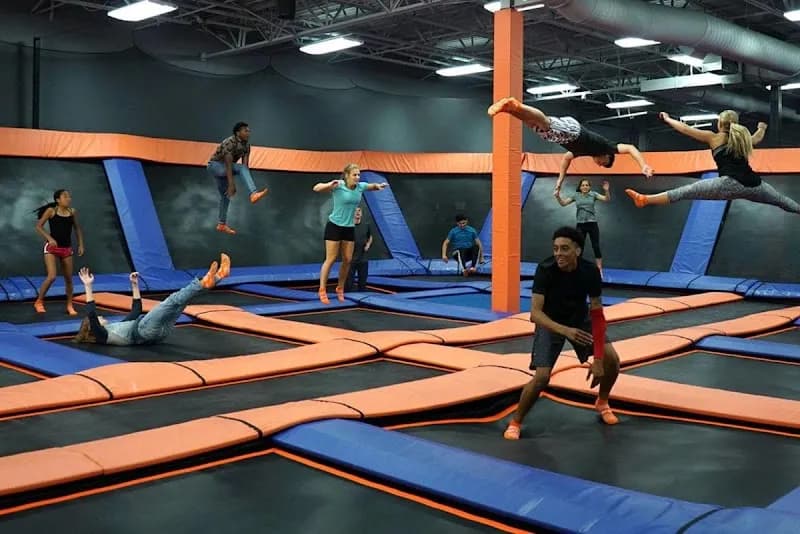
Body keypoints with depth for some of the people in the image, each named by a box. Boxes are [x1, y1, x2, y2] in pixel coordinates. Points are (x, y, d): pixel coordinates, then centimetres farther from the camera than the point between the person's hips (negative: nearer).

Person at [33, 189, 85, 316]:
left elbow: (77, 228, 13)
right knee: (52, 277, -15)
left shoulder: (72, 211, 2)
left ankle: (69, 305, 21)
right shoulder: (51, 211, -9)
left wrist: (81, 245, 6)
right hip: (52, 247, -4)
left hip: (67, 248, 4)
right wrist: (49, 238, -21)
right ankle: (39, 302, 4)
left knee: (69, 279, 8)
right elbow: (38, 227, -7)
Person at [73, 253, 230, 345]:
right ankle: (204, 283, -43)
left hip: (158, 331, 8)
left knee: (181, 298, -6)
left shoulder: (117, 326, 35)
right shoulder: (101, 335, 11)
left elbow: (136, 308, 39)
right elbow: (91, 313, -5)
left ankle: (216, 277, -20)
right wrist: (88, 286, -7)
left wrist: (134, 285, 34)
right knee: (173, 300, -26)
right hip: (143, 331, -8)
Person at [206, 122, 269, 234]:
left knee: (226, 195, 10)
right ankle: (253, 194, -47)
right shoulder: (230, 143, -28)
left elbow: (246, 164, -9)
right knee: (241, 168, -29)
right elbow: (228, 165, -33)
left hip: (223, 170, 9)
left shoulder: (246, 145, -3)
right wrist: (231, 184, -36)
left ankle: (221, 224, 20)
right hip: (214, 166, -9)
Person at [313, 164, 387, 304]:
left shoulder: (361, 186, -2)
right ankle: (322, 290, 3)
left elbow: (373, 186, 19)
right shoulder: (338, 185, -18)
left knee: (347, 260, 7)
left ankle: (340, 289, 22)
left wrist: (378, 186, -6)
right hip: (334, 226, -5)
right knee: (331, 259, -4)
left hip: (349, 228, 6)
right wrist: (330, 185, -45)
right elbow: (316, 188, -25)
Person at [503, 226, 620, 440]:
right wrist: (564, 330, -53)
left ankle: (602, 403, 19)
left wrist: (597, 359, -26)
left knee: (611, 359, -11)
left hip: (581, 320, 3)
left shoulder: (590, 271, -24)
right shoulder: (545, 269, -31)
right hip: (550, 323, -3)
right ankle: (515, 422, 2)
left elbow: (596, 313, -20)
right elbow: (535, 312, -36)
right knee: (542, 376, -19)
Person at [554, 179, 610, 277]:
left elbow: (607, 199, -8)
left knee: (596, 247, 1)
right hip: (580, 225, 2)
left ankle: (599, 270, 7)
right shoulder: (576, 195, 3)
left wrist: (607, 191, -28)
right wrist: (558, 197, -15)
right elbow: (563, 203, 4)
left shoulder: (593, 194, -1)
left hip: (592, 224, -2)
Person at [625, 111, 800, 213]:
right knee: (783, 201, 30)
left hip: (732, 184, -6)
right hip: (753, 184, 6)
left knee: (685, 192, -13)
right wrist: (762, 128, 76)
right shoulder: (743, 137, 28)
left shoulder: (714, 138, 13)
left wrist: (667, 119, 29)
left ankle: (645, 200, -25)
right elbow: (758, 138, 53)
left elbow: (685, 128, 13)